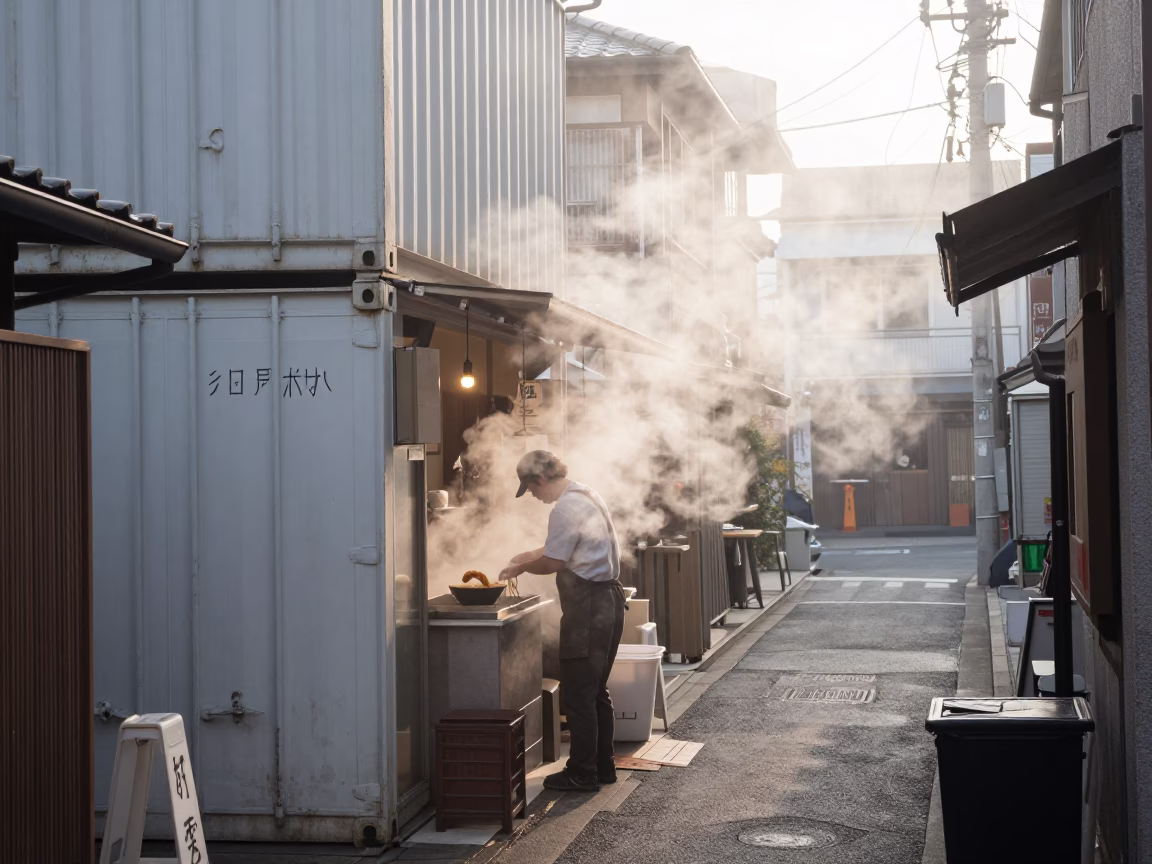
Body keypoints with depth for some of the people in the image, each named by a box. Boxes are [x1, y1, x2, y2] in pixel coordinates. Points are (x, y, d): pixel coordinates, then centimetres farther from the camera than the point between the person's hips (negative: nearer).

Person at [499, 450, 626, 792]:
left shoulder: (567, 507, -17)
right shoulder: (586, 495, 14)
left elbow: (553, 562, -15)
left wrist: (519, 568, 2)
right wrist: (531, 556, 21)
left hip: (587, 606, -10)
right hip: (608, 600, 10)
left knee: (578, 693, -2)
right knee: (596, 691, 17)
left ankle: (582, 773, 3)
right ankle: (602, 766, 23)